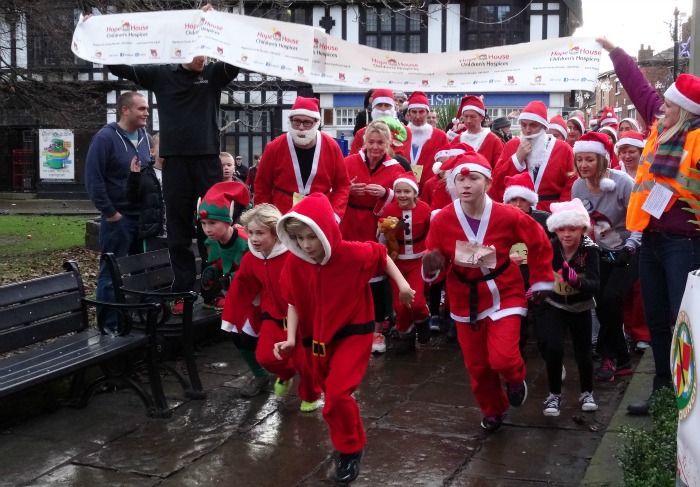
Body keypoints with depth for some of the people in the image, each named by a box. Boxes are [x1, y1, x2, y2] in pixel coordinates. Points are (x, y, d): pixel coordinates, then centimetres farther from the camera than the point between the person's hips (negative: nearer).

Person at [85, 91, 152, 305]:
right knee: (111, 273, 1)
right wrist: (109, 212, -14)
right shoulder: (105, 138, -11)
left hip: (144, 217, 7)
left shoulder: (145, 138, 10)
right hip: (118, 218, -7)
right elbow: (93, 179, -14)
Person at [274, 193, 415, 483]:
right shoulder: (294, 264, -15)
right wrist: (291, 338, -13)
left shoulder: (354, 254, -23)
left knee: (338, 393, -17)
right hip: (316, 338, 4)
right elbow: (293, 303, -3)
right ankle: (347, 441, 49)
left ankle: (352, 449, 7)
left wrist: (402, 283, -5)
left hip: (353, 333, -4)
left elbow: (381, 255, 0)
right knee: (331, 393, 18)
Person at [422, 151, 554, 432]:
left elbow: (540, 243, 0)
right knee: (476, 366, 12)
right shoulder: (442, 220, -15)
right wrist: (431, 267, -30)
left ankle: (516, 379, 22)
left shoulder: (508, 216, -17)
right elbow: (439, 267, -6)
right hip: (465, 301, 2)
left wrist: (541, 280, 3)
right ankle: (493, 411, 41)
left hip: (503, 295, -2)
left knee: (502, 359, -17)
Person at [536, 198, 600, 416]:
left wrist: (577, 280, -51)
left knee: (583, 351, 6)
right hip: (553, 306, 0)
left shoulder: (589, 249, -23)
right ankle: (554, 395, 4)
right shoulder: (549, 248, -19)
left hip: (580, 307, 0)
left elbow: (594, 286, -32)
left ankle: (587, 393, 33)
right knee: (552, 347, -17)